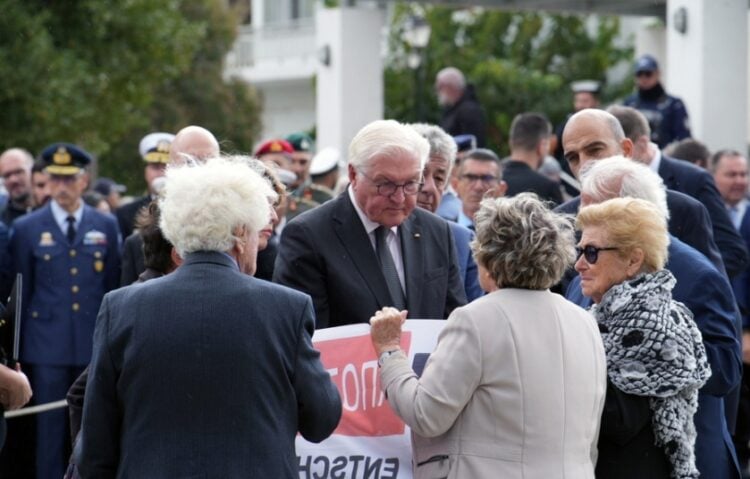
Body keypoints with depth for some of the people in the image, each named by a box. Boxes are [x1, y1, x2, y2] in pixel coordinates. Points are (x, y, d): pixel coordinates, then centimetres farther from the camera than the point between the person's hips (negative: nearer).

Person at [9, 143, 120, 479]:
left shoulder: (106, 226, 7)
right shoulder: (26, 228, 4)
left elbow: (113, 287, 9)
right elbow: (21, 292, 5)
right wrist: (18, 349, 3)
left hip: (94, 345, 1)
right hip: (47, 347, -1)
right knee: (50, 427, -1)